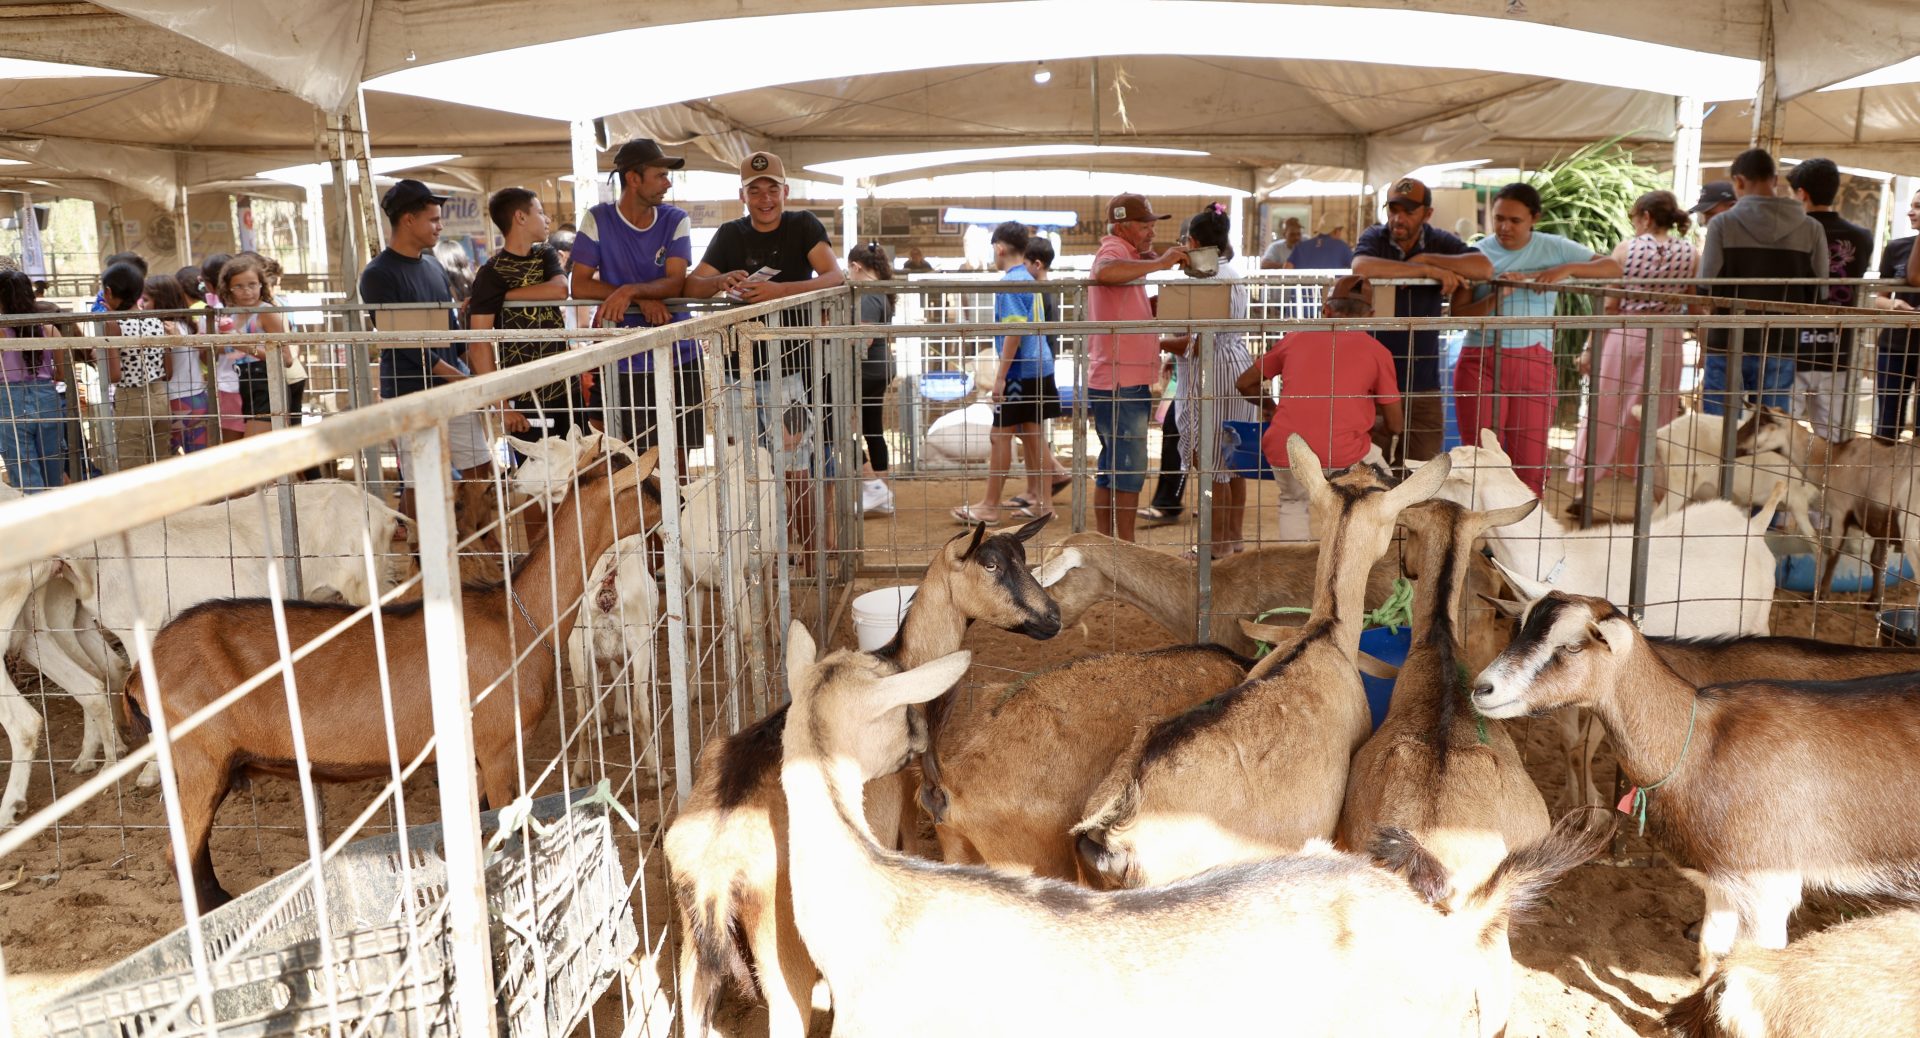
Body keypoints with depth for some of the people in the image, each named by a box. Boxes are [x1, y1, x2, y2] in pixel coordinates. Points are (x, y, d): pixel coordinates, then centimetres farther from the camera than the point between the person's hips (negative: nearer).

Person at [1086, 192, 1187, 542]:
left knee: (1110, 470, 13)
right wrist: (1158, 264, -31)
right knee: (1129, 470, -7)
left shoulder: (1127, 256, 21)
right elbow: (1104, 272, -38)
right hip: (1121, 385, -10)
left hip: (1120, 384, 10)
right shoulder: (1114, 250, -11)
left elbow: (1138, 316, 24)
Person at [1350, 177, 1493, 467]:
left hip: (1423, 387, 2)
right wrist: (1427, 270, -23)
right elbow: (1361, 267, -26)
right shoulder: (1374, 238, -1)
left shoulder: (1440, 242, 4)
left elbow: (1485, 268, -13)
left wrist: (1426, 258, -15)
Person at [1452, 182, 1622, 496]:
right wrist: (1496, 297, -20)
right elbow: (1457, 314, -5)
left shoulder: (1555, 248, 5)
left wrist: (1567, 269, -13)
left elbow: (1613, 267, 1)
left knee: (1530, 464, 2)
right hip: (1480, 362, -1)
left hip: (1533, 363, 1)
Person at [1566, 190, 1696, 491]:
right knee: (1655, 422, 9)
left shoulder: (1627, 248, -6)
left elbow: (1609, 305, -6)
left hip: (1623, 337, -1)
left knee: (1606, 417, 7)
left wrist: (1590, 348, 0)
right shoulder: (1689, 253, -1)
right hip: (1666, 342, 2)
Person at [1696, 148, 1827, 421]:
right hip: (1781, 350, 2)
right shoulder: (1811, 229, 0)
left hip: (1727, 345, -2)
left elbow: (1707, 289, -6)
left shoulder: (1723, 224, -7)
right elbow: (1817, 296, 2)